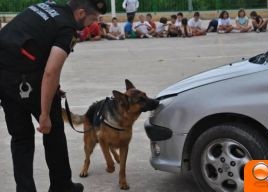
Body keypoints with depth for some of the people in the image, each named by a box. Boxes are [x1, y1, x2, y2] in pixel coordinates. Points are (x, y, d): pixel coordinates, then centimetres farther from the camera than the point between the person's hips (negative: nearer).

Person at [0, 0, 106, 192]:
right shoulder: (67, 28, -7)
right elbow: (51, 72, -19)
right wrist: (45, 114, -14)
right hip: (24, 76, -7)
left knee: (20, 136, 17)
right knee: (53, 129, 14)